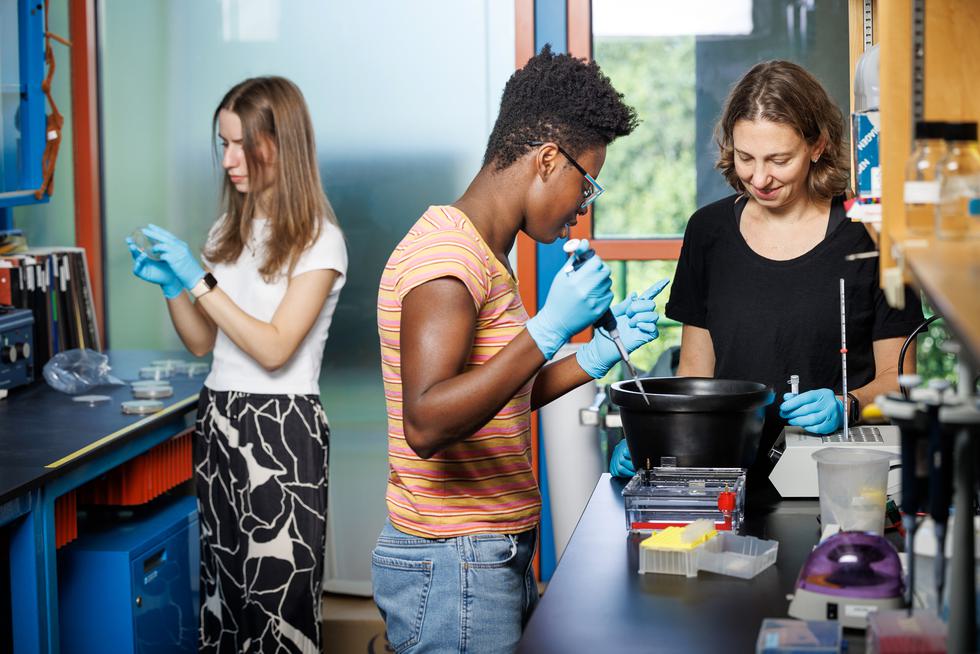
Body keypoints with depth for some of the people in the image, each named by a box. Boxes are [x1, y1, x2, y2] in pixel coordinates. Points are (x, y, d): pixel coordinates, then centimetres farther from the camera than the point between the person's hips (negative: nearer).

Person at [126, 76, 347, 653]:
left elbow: (274, 349, -17)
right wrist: (172, 286, -1)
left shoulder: (318, 239, -8)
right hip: (219, 418, 6)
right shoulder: (229, 232, 12)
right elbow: (202, 343, 15)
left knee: (278, 596, -4)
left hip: (282, 426, -6)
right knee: (223, 589, 7)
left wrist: (200, 280, -17)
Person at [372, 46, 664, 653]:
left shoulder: (484, 255, 15)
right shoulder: (448, 252, -18)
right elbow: (426, 425, -29)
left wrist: (599, 353, 13)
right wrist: (550, 329, -30)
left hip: (497, 559, 10)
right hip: (456, 568, -10)